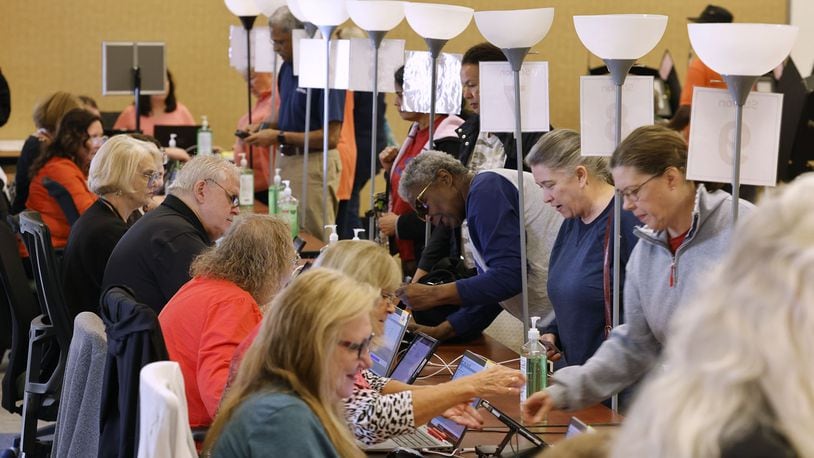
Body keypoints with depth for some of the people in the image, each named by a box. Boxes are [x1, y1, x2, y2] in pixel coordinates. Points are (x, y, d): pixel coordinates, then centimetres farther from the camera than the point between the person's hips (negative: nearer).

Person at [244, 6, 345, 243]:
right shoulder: (287, 68, 8)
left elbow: (331, 137, -20)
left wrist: (279, 137, -18)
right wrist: (265, 127, 3)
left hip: (314, 166, -9)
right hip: (287, 160, 9)